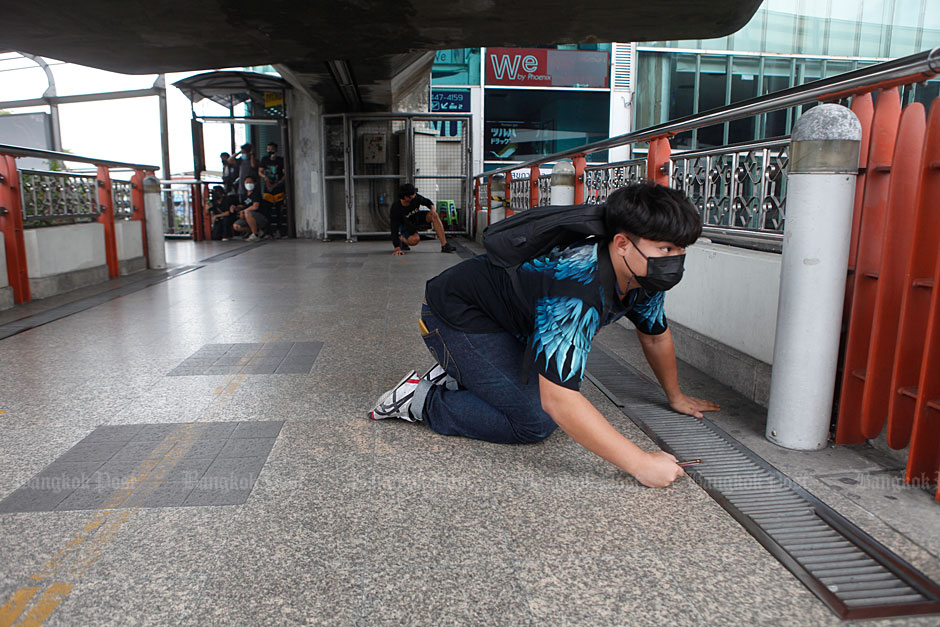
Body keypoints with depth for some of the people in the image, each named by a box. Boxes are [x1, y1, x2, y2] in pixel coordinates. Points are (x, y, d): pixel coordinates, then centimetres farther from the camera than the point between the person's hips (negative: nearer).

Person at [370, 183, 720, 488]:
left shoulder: (642, 273, -9)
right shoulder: (577, 288, -38)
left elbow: (655, 335, 12)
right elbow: (557, 400, -42)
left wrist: (676, 397, 23)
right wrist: (641, 464, -38)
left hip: (509, 320, 9)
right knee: (536, 422, -14)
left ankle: (458, 378, 20)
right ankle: (421, 401, -2)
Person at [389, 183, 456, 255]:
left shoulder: (416, 197, -25)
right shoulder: (395, 208, -34)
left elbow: (427, 202, -2)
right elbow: (394, 229, -34)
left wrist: (432, 208, -26)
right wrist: (397, 249, -40)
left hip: (416, 217, 4)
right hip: (404, 224, -4)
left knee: (434, 215, -24)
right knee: (415, 240, -33)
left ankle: (444, 245, -26)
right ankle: (402, 239, 5)